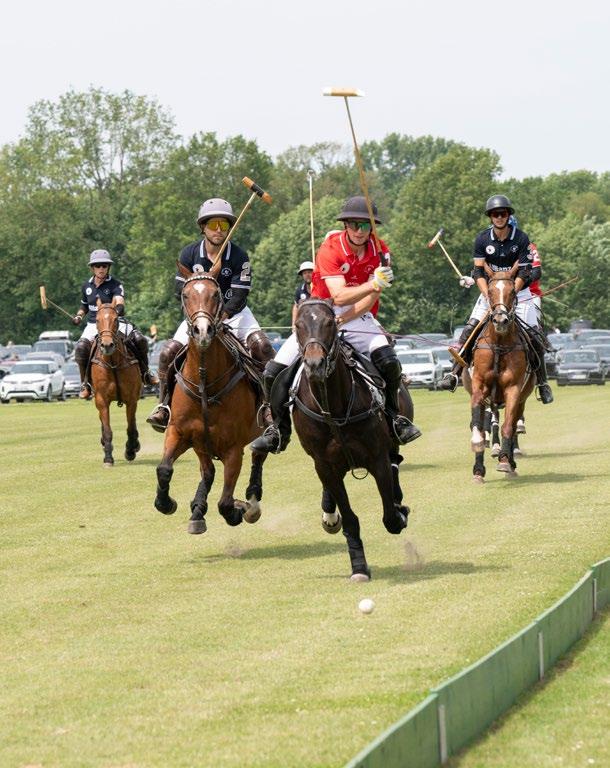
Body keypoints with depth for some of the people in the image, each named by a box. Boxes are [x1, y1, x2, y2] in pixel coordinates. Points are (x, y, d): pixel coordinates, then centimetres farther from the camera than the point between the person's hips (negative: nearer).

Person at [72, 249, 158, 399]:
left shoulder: (115, 284, -3)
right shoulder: (87, 286, 9)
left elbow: (119, 300, -22)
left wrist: (119, 307, -45)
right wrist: (78, 316, 5)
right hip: (93, 324, 2)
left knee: (139, 339, -24)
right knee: (81, 347, -29)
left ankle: (144, 373, 0)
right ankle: (85, 384, -14)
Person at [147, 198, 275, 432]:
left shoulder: (239, 256, -14)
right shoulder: (190, 254, -8)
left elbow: (239, 298, -17)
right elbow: (181, 293, -9)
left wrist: (219, 317, -28)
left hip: (233, 312, -2)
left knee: (262, 346, -25)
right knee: (169, 352, -14)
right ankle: (164, 407, -1)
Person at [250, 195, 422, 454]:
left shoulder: (380, 252, -8)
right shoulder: (330, 250, -17)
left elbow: (369, 301, -12)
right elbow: (339, 296, -29)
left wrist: (340, 321, -25)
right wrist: (371, 285, -44)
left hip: (358, 317, 1)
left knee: (388, 362, -29)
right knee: (274, 373, -12)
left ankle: (394, 418, -4)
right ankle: (279, 430, 11)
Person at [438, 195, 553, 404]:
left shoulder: (521, 239, -12)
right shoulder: (483, 239, -6)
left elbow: (523, 273, -13)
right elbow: (478, 271, -7)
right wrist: (489, 296, -20)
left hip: (518, 292, -2)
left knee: (534, 337, -9)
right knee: (469, 330, -14)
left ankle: (542, 382, 3)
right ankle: (454, 375, -16)